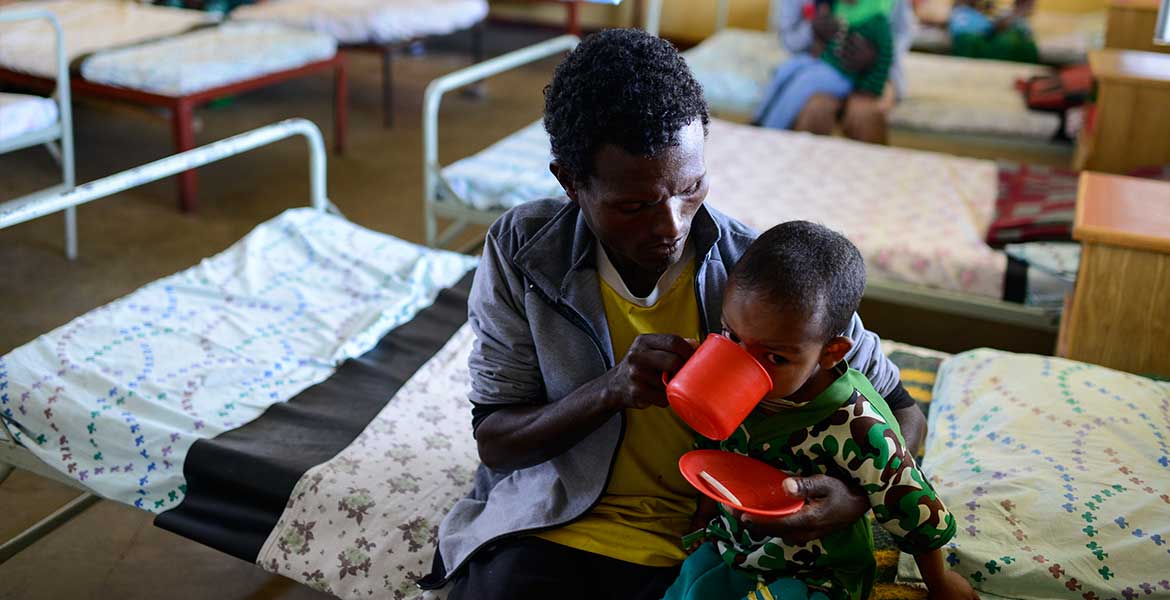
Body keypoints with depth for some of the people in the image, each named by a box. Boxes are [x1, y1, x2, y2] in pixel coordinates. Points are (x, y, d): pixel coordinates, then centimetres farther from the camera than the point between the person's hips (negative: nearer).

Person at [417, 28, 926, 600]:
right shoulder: (520, 250, -10)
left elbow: (901, 412, -1)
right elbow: (494, 441, -6)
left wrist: (857, 496, -23)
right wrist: (610, 391, -24)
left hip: (694, 549, 0)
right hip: (546, 528, 1)